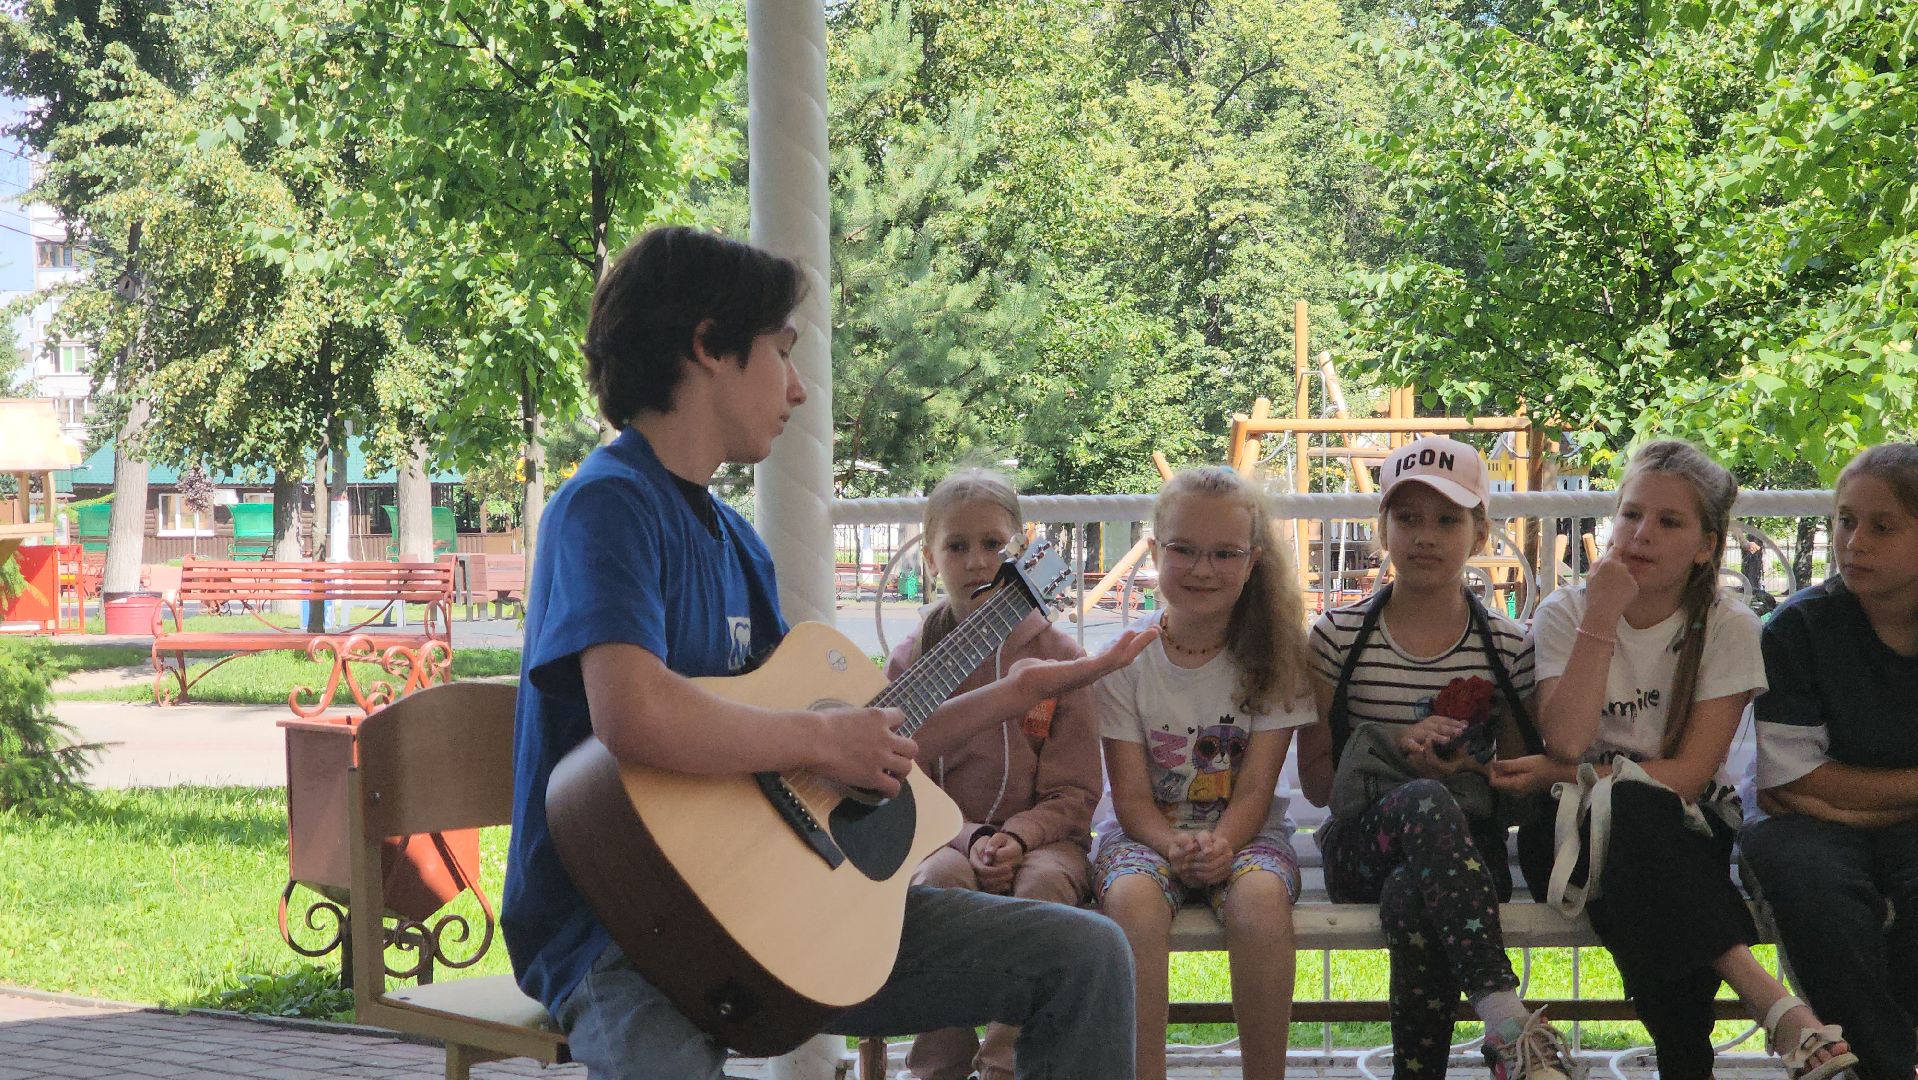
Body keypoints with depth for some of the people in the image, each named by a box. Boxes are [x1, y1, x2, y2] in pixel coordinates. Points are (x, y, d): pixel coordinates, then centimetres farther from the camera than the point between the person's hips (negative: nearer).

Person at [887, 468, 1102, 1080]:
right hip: (944, 836, 0)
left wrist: (1016, 838, -17)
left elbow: (1074, 793, 1)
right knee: (943, 877, -33)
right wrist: (969, 838, -15)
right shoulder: (910, 662, 5)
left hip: (1041, 836, 0)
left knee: (1045, 882, -33)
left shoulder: (1058, 657, 3)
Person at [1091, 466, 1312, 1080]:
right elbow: (1131, 797, -5)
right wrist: (1175, 846, -26)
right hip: (1148, 830, 0)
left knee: (1261, 898, -34)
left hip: (1241, 831, 0)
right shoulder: (1125, 659, -2)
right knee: (1132, 898, -35)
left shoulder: (1272, 654, -2)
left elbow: (1255, 787, -7)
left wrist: (1220, 845, -27)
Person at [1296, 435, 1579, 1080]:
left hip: (1465, 846, 0)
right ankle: (1509, 1028, -48)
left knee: (1411, 900, -39)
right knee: (1424, 803, -39)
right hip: (1361, 846, 0)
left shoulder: (1509, 650, 8)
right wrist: (1397, 757, -15)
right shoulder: (1338, 638, 6)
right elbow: (1316, 780, 4)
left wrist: (1464, 771, -11)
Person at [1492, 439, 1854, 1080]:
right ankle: (1772, 1001, -45)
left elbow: (1689, 774, -10)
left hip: (1684, 828, 0)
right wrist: (1601, 619, -19)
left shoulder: (1729, 630, -2)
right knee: (1632, 808, -35)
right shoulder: (1565, 614, 0)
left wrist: (1561, 778, -18)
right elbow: (1566, 743, -16)